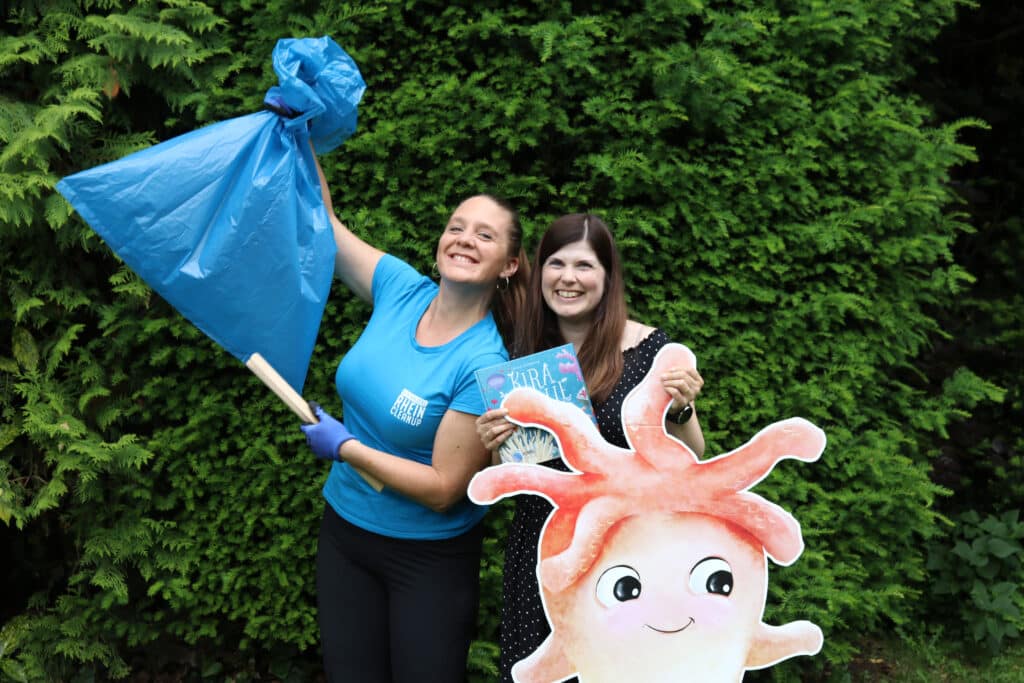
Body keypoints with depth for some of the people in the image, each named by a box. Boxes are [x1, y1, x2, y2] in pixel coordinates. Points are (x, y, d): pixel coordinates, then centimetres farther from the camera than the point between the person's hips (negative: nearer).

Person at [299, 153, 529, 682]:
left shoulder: (485, 364, -23)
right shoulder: (402, 290, -8)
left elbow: (443, 489, -22)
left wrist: (346, 447, -20)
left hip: (430, 558, -5)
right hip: (343, 532, 5)